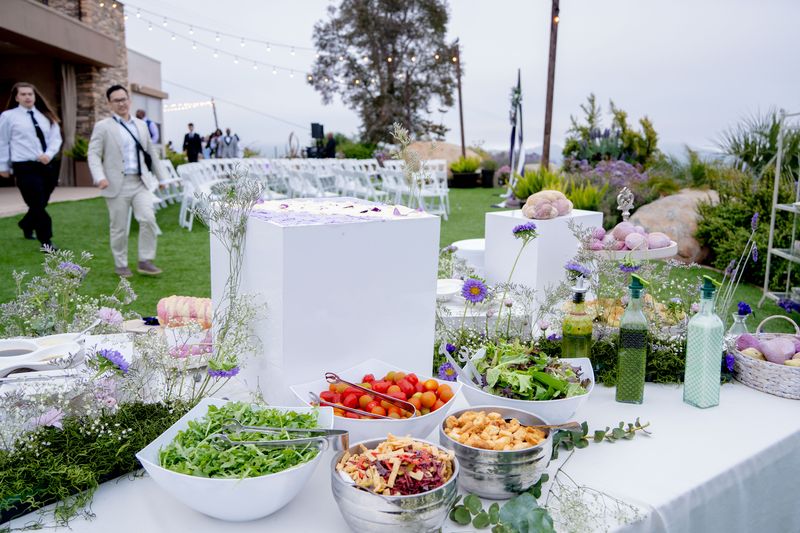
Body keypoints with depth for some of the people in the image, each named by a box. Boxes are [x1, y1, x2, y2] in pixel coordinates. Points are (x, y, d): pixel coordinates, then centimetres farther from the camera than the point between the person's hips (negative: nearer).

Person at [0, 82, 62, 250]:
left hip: (48, 165, 5)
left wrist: (49, 155, -12)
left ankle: (26, 225, 44)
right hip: (25, 167, -4)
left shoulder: (46, 116, 11)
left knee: (41, 204, 15)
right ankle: (46, 241, 4)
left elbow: (56, 138, 6)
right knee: (37, 205, -5)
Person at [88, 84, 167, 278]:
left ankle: (145, 261, 1)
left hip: (141, 182, 3)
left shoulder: (141, 125, 15)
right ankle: (121, 265, 18)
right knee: (119, 228, 4)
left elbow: (151, 152, 20)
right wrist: (100, 177, -20)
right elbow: (94, 155, -4)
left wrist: (161, 177, 19)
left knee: (148, 219, -12)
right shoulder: (103, 127, 1)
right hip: (118, 184, -3)